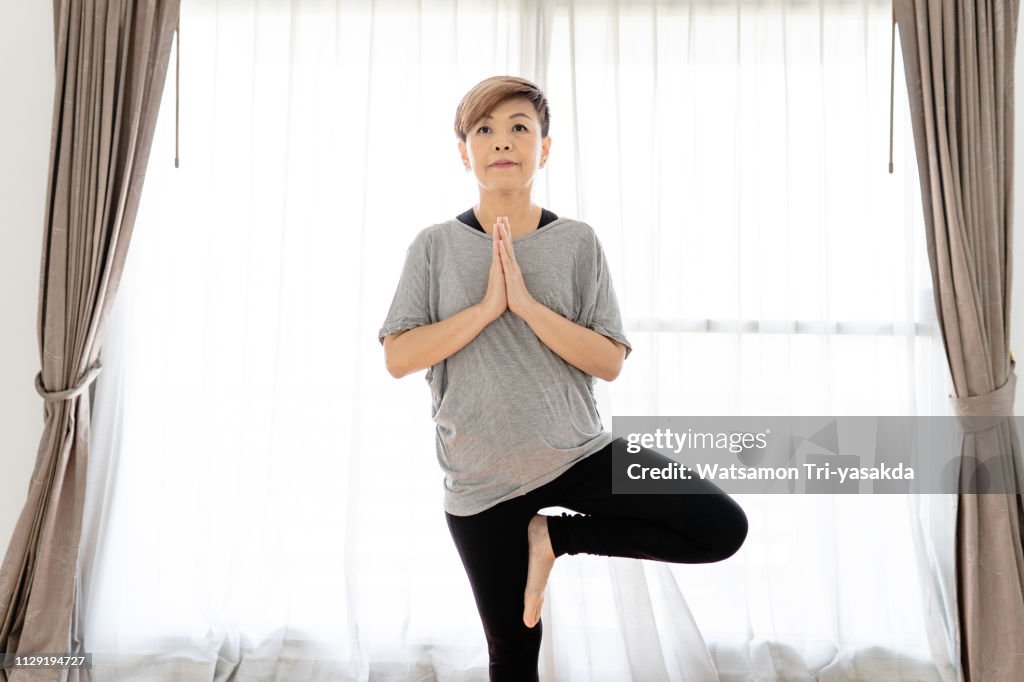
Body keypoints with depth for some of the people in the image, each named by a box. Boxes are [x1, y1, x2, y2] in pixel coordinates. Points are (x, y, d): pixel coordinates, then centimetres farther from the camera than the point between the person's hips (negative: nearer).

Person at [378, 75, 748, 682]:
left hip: (580, 451, 1)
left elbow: (610, 362, -8)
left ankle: (555, 536, 1)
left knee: (723, 527, -15)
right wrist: (488, 306, -17)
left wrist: (527, 304, -19)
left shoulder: (577, 241, -3)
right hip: (481, 480, 0)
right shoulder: (436, 245, -2)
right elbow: (398, 358, -9)